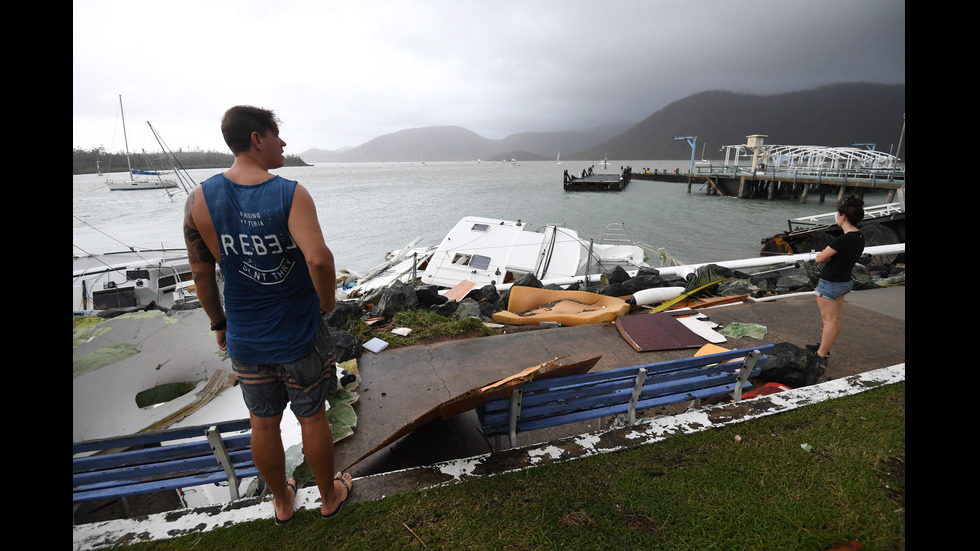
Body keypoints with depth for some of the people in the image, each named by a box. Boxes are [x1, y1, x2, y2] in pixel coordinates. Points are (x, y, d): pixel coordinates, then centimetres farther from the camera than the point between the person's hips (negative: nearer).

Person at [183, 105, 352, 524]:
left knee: (263, 423, 21)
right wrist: (328, 301, -14)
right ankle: (329, 497, 39)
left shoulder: (200, 199, -6)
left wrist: (218, 323, 14)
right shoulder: (291, 194, -18)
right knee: (312, 418, 16)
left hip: (245, 339, 4)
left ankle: (281, 501, 44)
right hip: (299, 334, -3)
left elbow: (201, 272, 0)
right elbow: (319, 258, -33)